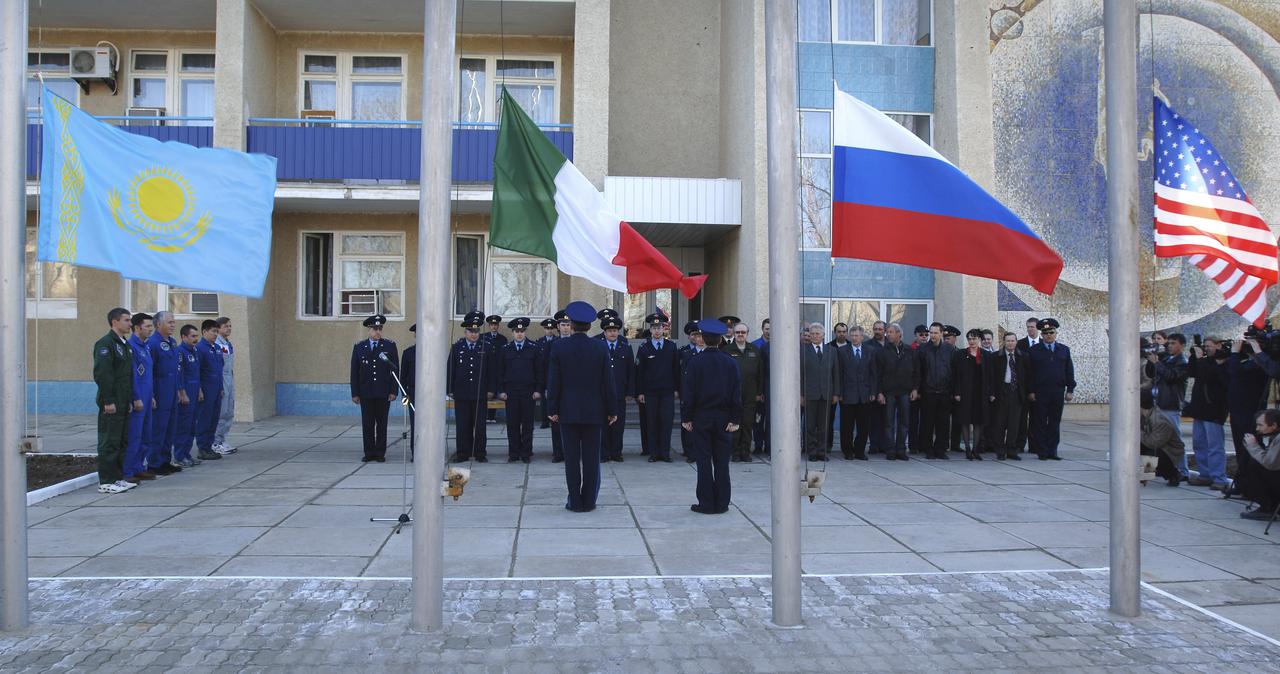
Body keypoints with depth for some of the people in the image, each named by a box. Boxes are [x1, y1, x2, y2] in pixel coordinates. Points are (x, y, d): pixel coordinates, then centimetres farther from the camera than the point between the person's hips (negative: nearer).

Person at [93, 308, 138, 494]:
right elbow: (102, 374, -19)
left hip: (123, 402, 9)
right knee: (109, 442, -3)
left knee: (122, 441, 13)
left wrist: (130, 399, 16)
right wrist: (108, 401, -21)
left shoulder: (125, 344, 16)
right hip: (111, 403, -9)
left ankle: (118, 477, 21)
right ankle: (106, 482, 3)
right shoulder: (105, 343, -13)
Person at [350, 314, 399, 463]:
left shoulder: (390, 346, 3)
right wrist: (355, 393, 1)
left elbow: (395, 369, 1)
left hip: (383, 393, -1)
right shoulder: (359, 347, 7)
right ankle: (369, 453, 12)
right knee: (367, 424, 3)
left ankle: (380, 453, 11)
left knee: (382, 424, 4)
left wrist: (393, 391, -5)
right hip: (366, 393, 1)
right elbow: (354, 372, 6)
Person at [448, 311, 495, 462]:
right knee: (462, 426, 3)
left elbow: (491, 371, 6)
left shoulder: (486, 348, 5)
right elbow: (450, 370, 5)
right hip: (461, 394, 0)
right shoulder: (456, 348, 5)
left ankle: (480, 453, 9)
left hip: (480, 394, 0)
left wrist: (490, 390, 1)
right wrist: (450, 390, 1)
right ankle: (463, 453, 10)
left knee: (480, 425, 2)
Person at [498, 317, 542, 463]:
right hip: (511, 392, 1)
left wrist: (538, 390, -2)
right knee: (512, 424, 3)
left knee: (527, 424, 2)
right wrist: (501, 390, 0)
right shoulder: (504, 350, 6)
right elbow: (500, 372, 7)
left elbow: (539, 371, 4)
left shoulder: (534, 349, 4)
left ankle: (526, 453, 10)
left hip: (528, 392, -1)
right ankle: (513, 453, 10)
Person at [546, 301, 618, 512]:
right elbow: (608, 382, -1)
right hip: (594, 411, 0)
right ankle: (589, 501, 11)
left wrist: (553, 409, 3)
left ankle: (575, 501, 9)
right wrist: (612, 410, 6)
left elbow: (553, 381, -4)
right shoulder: (600, 347, -4)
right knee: (591, 458, 6)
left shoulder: (559, 346, -5)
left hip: (568, 411, 0)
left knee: (571, 457, 5)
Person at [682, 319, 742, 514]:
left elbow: (688, 392, -7)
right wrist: (735, 419, 2)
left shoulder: (695, 362, -7)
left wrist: (686, 418, -2)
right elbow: (737, 393, -1)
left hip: (701, 417, -2)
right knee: (722, 461, 8)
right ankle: (721, 503, 11)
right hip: (724, 418, 2)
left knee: (704, 461, 3)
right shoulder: (730, 362, 0)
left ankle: (706, 503, 4)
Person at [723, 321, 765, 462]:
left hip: (750, 395, 2)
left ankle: (745, 453, 10)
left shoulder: (754, 350, 11)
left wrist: (759, 392, 6)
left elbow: (760, 373, 11)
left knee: (747, 424, 3)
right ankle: (735, 452, 8)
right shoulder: (726, 350, 2)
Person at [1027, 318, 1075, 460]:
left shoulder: (1064, 350, 11)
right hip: (1040, 393, -2)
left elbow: (1069, 371, 11)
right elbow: (1030, 372, -1)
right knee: (1040, 423, 0)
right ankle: (1043, 452, 6)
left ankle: (1052, 451, 11)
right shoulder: (1034, 350, 2)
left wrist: (1070, 390, 3)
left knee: (1055, 423, 5)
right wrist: (1031, 391, -7)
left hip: (1058, 392, 3)